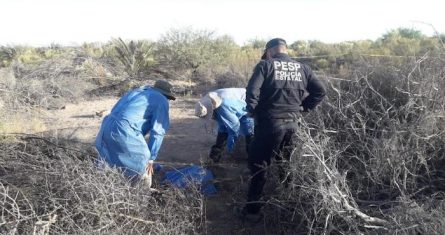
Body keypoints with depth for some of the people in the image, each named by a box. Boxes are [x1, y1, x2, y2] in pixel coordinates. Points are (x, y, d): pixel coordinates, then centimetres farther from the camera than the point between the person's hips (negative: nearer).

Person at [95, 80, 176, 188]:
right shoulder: (161, 101, 8)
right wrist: (150, 158, 4)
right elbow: (158, 132, 0)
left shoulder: (136, 91, 28)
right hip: (125, 132, -8)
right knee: (143, 167, 8)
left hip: (107, 127, 8)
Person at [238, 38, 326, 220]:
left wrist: (252, 111, -1)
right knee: (287, 165, 21)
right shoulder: (302, 68, 10)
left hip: (269, 123, -4)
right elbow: (320, 91, 6)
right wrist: (303, 107, 11)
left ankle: (253, 209, 12)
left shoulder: (265, 65, -4)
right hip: (292, 124, 5)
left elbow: (252, 90, -15)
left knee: (257, 165, 8)